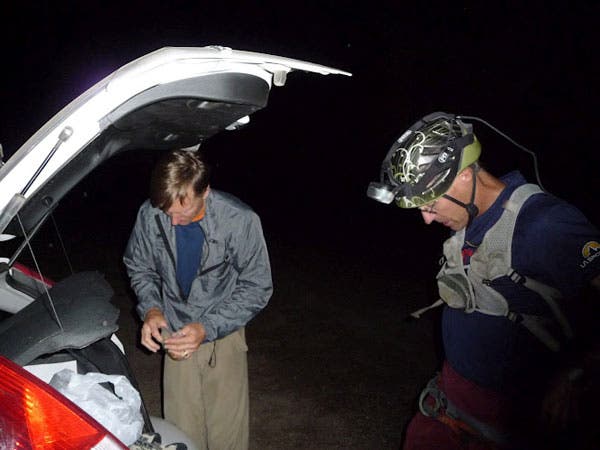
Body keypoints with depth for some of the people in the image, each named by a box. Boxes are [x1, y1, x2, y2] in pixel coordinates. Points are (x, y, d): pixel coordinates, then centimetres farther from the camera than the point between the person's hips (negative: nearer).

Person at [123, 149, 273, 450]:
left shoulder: (241, 221, -22)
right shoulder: (149, 215, -14)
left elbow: (257, 288, -13)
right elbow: (138, 267, 5)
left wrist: (208, 328, -22)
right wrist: (150, 308, -13)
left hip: (223, 335, -2)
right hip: (176, 333, 2)